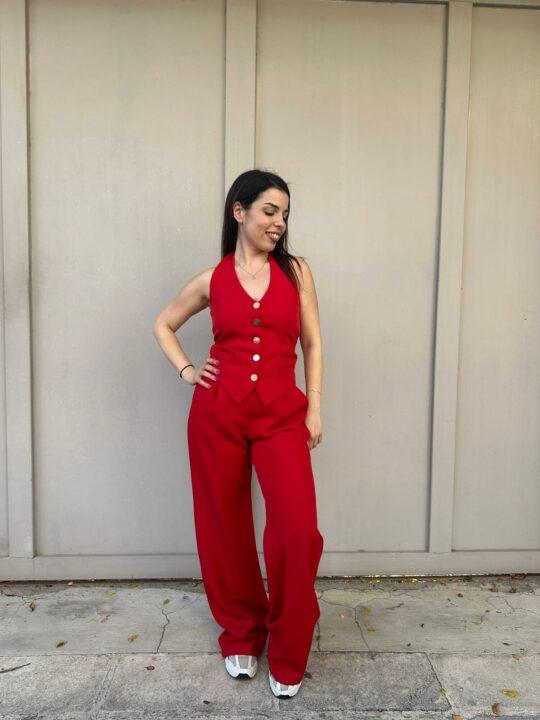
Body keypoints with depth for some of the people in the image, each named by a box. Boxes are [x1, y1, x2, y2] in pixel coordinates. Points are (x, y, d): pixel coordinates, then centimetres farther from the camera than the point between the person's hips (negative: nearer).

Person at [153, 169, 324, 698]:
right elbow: (163, 325, 19)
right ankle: (240, 636, 32)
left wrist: (314, 409, 3)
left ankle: (287, 656, 10)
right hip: (217, 412, 1)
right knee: (225, 527, 9)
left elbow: (312, 343, 8)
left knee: (298, 528, -12)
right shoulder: (212, 280, 5)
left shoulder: (296, 271, 6)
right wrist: (184, 370, 4)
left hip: (281, 413, 0)